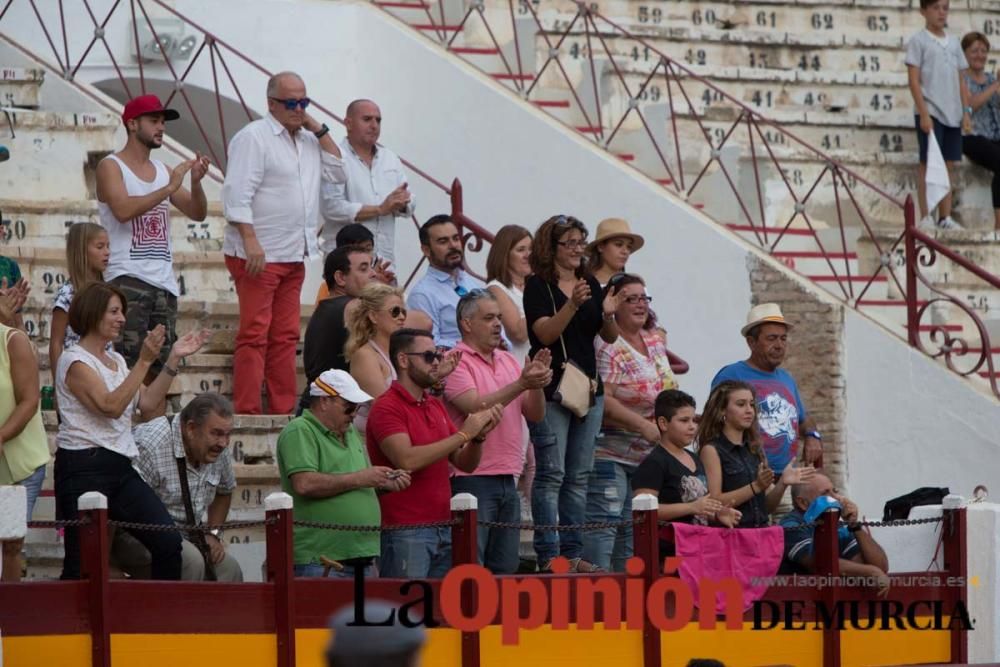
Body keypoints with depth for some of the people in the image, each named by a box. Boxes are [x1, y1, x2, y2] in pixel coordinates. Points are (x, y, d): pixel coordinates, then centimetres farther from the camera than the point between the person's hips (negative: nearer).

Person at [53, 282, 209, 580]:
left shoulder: (116, 360, 18)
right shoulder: (75, 361, -7)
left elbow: (147, 402, 12)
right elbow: (112, 406, -19)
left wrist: (174, 359, 7)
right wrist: (145, 360, -22)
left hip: (119, 467, 8)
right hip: (85, 468, -8)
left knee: (168, 542, -5)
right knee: (82, 562, -7)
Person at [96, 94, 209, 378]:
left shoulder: (163, 171, 17)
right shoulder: (111, 167, -1)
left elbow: (197, 213, 12)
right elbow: (123, 210, -18)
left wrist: (196, 182, -6)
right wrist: (169, 188, -18)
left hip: (164, 281, 7)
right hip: (127, 280, -7)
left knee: (159, 365, 7)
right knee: (127, 365, -14)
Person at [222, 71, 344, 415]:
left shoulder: (308, 140, 18)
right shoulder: (253, 137, -8)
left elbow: (337, 171, 11)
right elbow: (237, 195, -14)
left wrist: (318, 129, 4)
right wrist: (251, 242, -22)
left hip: (294, 256, 8)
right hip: (258, 255, -8)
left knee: (285, 336, 8)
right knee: (255, 335, -9)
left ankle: (283, 410, 11)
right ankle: (248, 413, -10)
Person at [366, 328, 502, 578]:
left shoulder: (436, 406, 16)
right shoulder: (386, 407, -7)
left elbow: (465, 463, 17)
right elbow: (407, 460, -22)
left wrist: (479, 436, -5)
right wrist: (463, 434, -17)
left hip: (443, 528, 7)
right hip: (405, 532, -7)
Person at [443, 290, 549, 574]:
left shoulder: (509, 361, 16)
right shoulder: (456, 362, -6)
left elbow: (535, 415, 12)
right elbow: (476, 407, -19)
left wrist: (537, 383, -6)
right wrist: (521, 384, -22)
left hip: (508, 479, 7)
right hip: (472, 479, -7)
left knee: (506, 569, 9)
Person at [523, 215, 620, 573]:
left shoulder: (590, 284, 13)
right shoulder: (537, 285, -3)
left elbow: (610, 338, 14)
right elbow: (546, 332, -15)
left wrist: (608, 315, -8)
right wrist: (573, 304, -28)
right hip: (551, 390, -6)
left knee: (579, 476, 7)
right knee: (551, 473, -9)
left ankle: (572, 552, 11)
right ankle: (548, 554, -9)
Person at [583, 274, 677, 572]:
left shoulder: (655, 340, 14)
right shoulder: (608, 346, -14)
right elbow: (602, 399, -22)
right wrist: (645, 427, -24)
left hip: (647, 454, 9)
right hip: (610, 452, -9)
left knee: (632, 524, 11)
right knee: (604, 521, -12)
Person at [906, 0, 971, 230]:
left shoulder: (953, 42, 14)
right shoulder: (918, 40, -2)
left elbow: (961, 81, 15)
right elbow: (914, 80, -7)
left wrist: (967, 112, 7)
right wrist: (924, 113, -14)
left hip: (953, 113, 5)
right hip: (930, 111, -5)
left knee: (950, 165, 5)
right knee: (929, 163, -4)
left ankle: (945, 218, 10)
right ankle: (926, 217, -2)